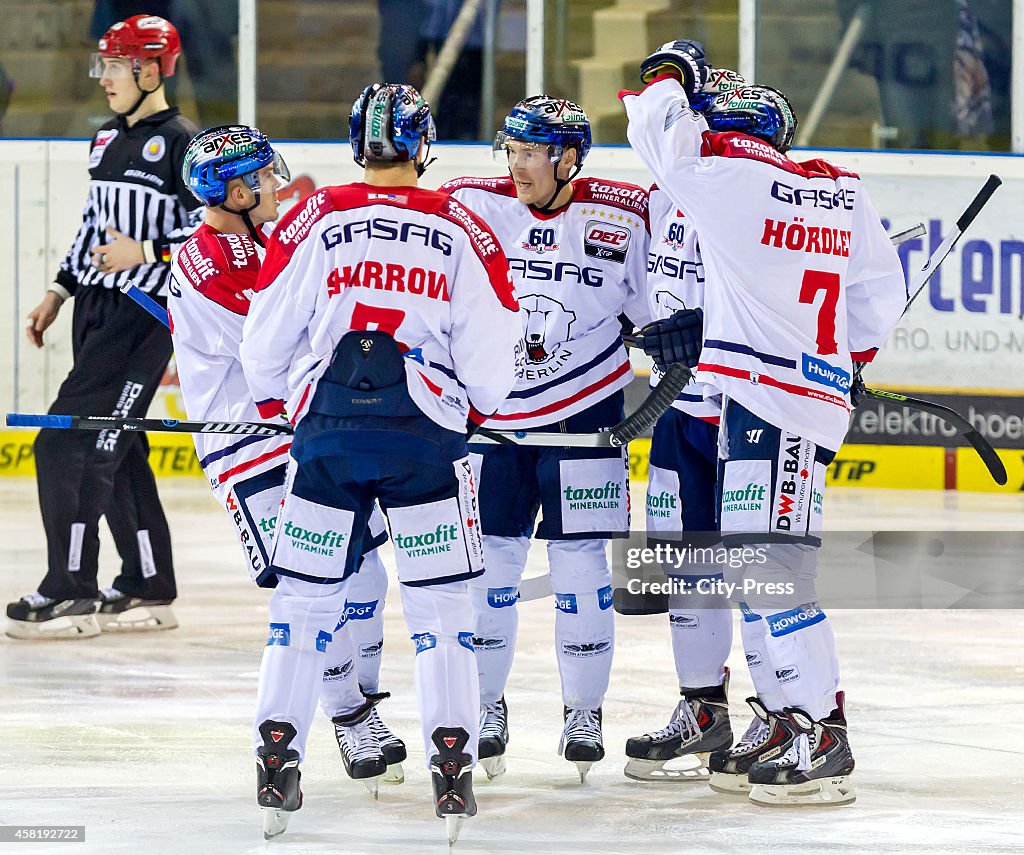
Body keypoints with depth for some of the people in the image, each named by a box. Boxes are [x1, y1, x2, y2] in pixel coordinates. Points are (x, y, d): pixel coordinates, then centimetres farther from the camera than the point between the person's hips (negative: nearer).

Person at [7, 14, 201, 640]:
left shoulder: (182, 143, -11)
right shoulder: (108, 138, 15)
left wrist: (147, 253, -23)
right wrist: (60, 292, 20)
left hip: (144, 314, -9)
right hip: (96, 308, 9)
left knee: (69, 443, -13)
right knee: (115, 448, 11)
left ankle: (71, 594, -8)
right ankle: (150, 589, 18)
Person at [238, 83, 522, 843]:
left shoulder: (312, 222, 3)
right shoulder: (462, 231, 3)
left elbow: (265, 343, 6)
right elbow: (490, 357, 3)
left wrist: (275, 408, 25)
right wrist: (477, 409, 23)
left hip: (327, 427, 1)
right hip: (426, 435, -1)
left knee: (306, 597, 9)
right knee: (440, 602, 5)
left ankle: (277, 757, 5)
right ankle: (453, 765, -2)